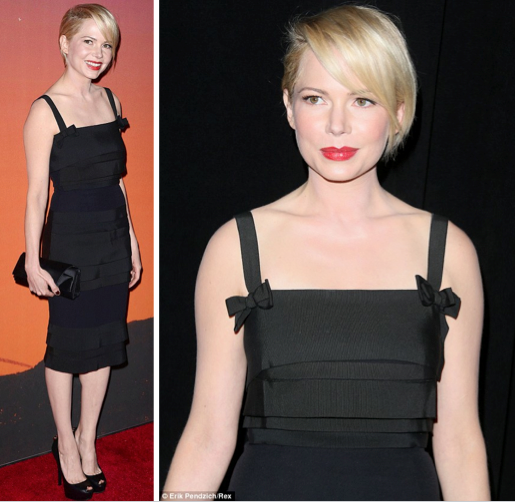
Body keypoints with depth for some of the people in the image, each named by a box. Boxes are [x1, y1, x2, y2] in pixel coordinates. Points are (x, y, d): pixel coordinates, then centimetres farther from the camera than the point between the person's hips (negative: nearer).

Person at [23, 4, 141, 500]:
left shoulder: (111, 101, 9)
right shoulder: (46, 110, -10)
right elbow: (36, 191, -11)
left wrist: (132, 241, 15)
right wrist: (32, 260, -14)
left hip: (113, 235, 6)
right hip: (69, 238, -6)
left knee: (105, 342, 12)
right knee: (66, 343, 7)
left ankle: (88, 441, 29)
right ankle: (66, 443, 27)